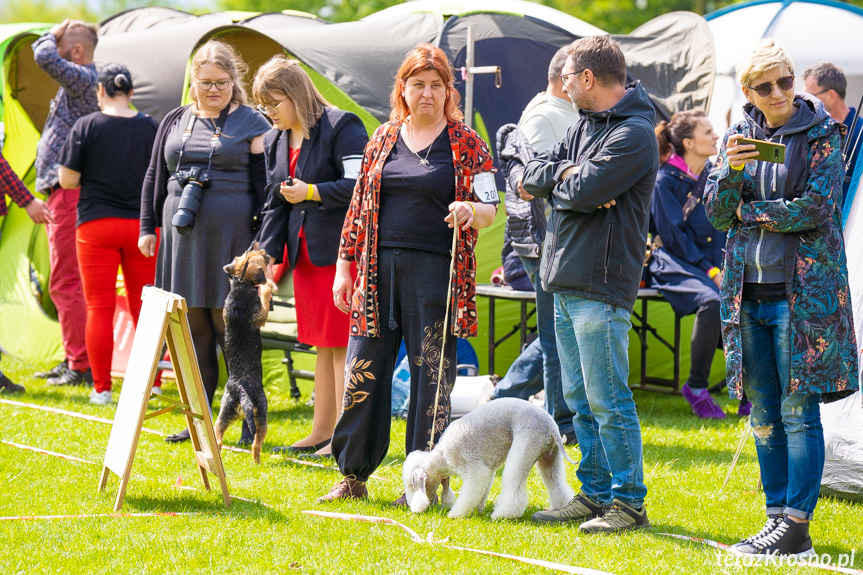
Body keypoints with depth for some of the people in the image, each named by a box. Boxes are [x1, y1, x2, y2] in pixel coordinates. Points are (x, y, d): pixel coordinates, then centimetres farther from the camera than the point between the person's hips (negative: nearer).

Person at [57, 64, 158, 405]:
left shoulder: (86, 126, -6)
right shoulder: (151, 127, 2)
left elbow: (67, 180, -6)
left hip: (97, 223, -2)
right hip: (143, 223, 3)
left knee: (99, 308, 2)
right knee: (144, 307, 10)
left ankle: (101, 389, 2)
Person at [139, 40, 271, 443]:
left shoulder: (251, 124, 2)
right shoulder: (175, 122, 15)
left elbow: (264, 187, 0)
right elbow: (154, 177, 20)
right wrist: (147, 227, 13)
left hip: (229, 239, -5)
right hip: (181, 241, 5)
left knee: (231, 329, -5)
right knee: (191, 329, 7)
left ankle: (250, 422, 2)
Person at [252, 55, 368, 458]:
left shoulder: (341, 127, -10)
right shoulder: (274, 141, 14)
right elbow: (275, 203, 15)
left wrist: (312, 192, -17)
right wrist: (268, 255, 6)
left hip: (342, 250, -8)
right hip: (305, 252, 8)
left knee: (342, 343, -6)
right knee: (321, 344, 13)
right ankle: (321, 432, 19)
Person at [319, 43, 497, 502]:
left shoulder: (466, 144, 3)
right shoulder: (383, 138, 13)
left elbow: (489, 209, -2)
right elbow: (359, 205, 15)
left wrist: (470, 211, -26)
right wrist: (344, 266, 10)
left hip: (435, 270, -3)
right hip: (379, 268, 3)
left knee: (431, 373, -1)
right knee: (364, 369, 3)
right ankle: (353, 475, 13)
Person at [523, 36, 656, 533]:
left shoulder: (634, 133, -13)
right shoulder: (586, 125, 17)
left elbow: (583, 192, -21)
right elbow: (531, 177, 11)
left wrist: (558, 180, 0)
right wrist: (566, 173, -7)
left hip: (601, 286, -9)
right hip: (565, 281, 9)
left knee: (607, 400, -7)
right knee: (580, 399, 13)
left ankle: (629, 502, -1)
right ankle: (596, 495, 20)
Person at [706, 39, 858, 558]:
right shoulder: (738, 136, 11)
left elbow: (816, 208, -13)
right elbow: (717, 214, 6)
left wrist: (751, 214, -5)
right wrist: (731, 171, -12)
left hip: (803, 291, -5)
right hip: (748, 292, 5)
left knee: (799, 411, -6)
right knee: (764, 414, 8)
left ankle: (797, 528, -5)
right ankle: (778, 516, 16)